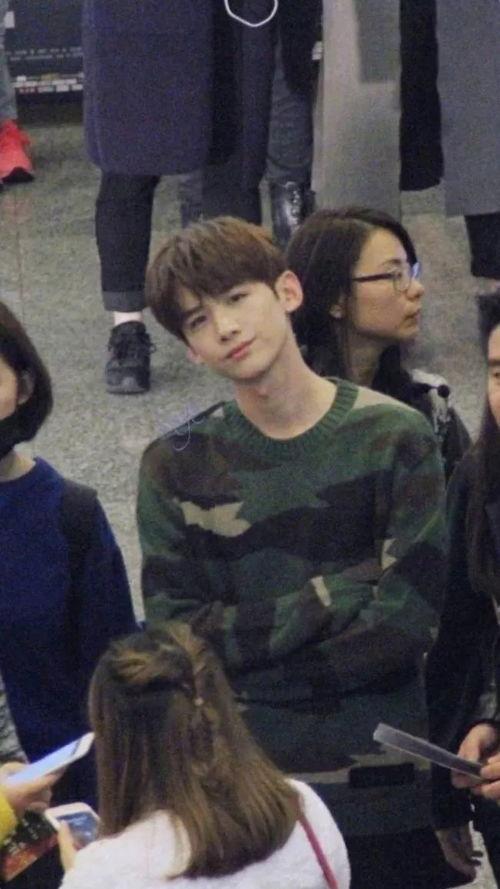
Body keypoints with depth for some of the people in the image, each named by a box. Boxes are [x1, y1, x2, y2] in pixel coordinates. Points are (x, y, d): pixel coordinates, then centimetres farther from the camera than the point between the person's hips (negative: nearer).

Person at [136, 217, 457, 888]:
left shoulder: (393, 437, -8)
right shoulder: (176, 465, -2)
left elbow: (405, 625, -13)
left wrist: (245, 663, -9)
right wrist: (332, 594, -15)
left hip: (381, 780, -1)